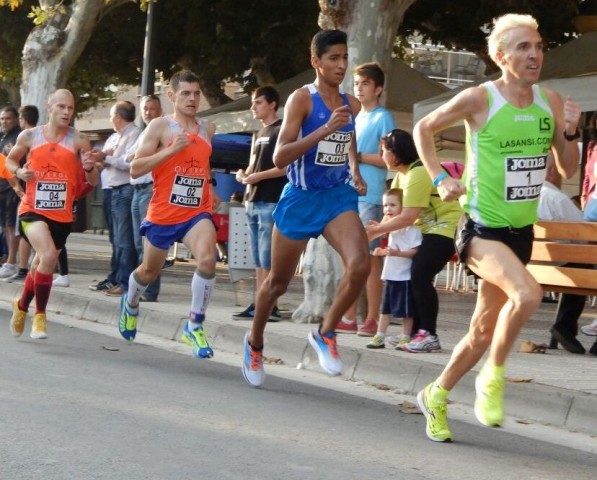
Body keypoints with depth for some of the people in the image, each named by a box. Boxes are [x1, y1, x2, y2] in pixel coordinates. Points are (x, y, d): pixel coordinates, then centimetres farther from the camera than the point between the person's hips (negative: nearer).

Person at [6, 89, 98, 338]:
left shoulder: (79, 140, -3)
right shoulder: (29, 136, -2)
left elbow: (93, 182, -1)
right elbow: (10, 159, 16)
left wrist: (90, 168, -24)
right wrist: (19, 172, -6)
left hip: (62, 215, 2)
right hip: (33, 210, -2)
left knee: (40, 265, 14)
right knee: (48, 255, -26)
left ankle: (22, 305, 44)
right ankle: (39, 315, -9)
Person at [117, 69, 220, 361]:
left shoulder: (207, 130, 9)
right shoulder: (160, 126, -6)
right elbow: (135, 169, -13)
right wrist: (170, 150, -22)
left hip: (197, 212, 2)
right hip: (163, 213, -2)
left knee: (207, 258, -26)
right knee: (149, 272, 16)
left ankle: (195, 326, -12)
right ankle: (131, 304, 52)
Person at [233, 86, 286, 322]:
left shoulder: (281, 130, -5)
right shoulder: (260, 133, 21)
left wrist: (258, 176, -16)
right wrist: (244, 174, 6)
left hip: (271, 202, -9)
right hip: (254, 202, 9)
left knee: (268, 259, -9)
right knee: (258, 260, 9)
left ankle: (270, 307, -7)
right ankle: (258, 304, 11)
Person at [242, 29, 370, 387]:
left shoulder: (352, 104, 6)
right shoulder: (302, 98, -12)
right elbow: (280, 157, -21)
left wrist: (356, 174, 12)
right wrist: (325, 128, -28)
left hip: (339, 196, 4)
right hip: (301, 199, -4)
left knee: (360, 265, -23)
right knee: (279, 282, 11)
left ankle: (326, 334, -2)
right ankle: (255, 343, 37)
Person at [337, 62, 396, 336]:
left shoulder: (383, 118, -4)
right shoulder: (356, 119, 19)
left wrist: (357, 156, -13)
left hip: (370, 197, -8)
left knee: (370, 260, -6)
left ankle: (372, 320, -3)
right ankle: (349, 318, 11)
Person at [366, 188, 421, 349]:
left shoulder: (411, 228, -13)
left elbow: (416, 250, -20)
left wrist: (398, 253, -30)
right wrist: (383, 252, 16)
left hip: (404, 277, -8)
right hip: (390, 275, 8)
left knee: (405, 310, 1)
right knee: (385, 308, 12)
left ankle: (405, 337, 10)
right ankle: (379, 336, 17)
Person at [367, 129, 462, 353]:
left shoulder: (418, 173, -23)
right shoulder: (401, 174, 10)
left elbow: (407, 217, -26)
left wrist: (376, 230, -19)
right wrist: (380, 228, -13)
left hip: (446, 227, -10)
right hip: (429, 228, 10)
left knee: (420, 277, -17)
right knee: (413, 277, 6)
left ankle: (429, 336, -15)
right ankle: (415, 331, 11)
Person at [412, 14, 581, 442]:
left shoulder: (550, 102, 2)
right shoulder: (479, 99, -12)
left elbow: (568, 170, 9)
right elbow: (424, 129, 3)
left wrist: (570, 133, -9)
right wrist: (440, 178, -6)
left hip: (521, 231, 6)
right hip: (482, 228, -6)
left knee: (484, 330, 13)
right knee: (528, 294, -31)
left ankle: (436, 396, 34)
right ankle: (493, 376, -8)